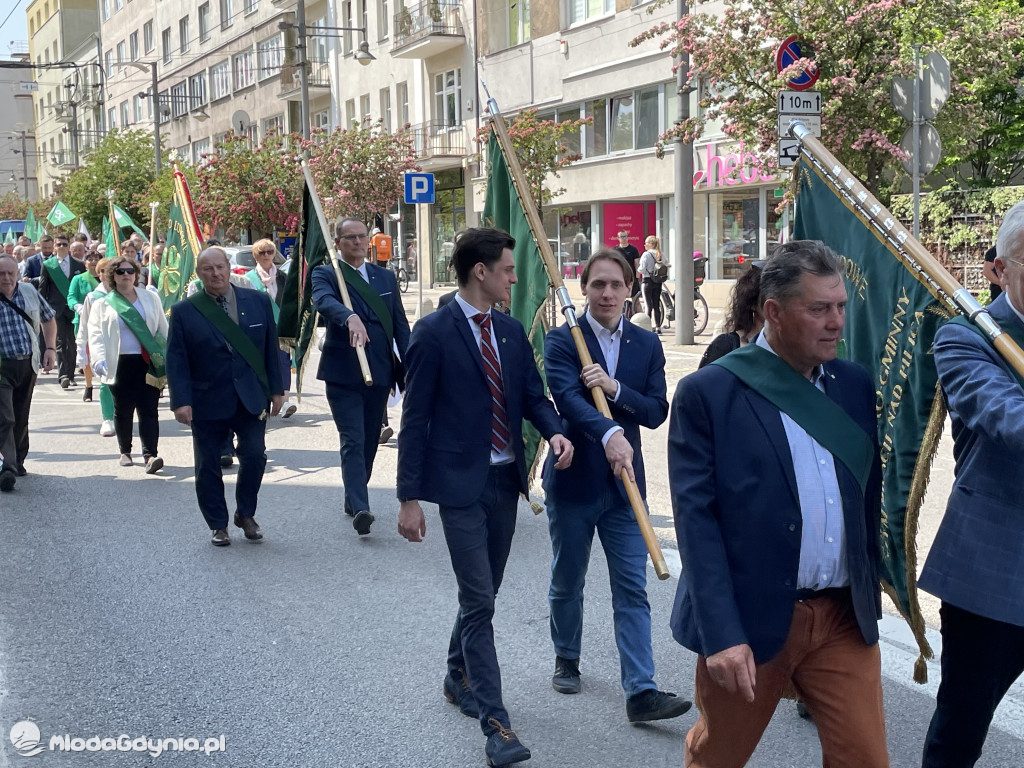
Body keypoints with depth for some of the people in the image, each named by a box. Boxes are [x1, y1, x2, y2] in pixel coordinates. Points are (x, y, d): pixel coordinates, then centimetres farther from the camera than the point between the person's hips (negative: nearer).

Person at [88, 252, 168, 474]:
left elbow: (163, 329, 14)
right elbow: (96, 333, 0)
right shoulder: (103, 304, 8)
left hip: (149, 362, 0)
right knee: (123, 410, 7)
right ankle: (125, 451, 24)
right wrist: (98, 358, -16)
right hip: (121, 364, 0)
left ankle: (150, 455, -11)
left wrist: (169, 358, 9)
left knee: (149, 410, -6)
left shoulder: (150, 298, 12)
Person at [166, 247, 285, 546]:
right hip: (208, 402, -1)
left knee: (254, 456, -7)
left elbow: (271, 348, 8)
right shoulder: (184, 312, -1)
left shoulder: (258, 302, 4)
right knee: (208, 466, 4)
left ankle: (246, 514, 17)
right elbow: (176, 361, -3)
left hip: (251, 398, 1)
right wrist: (181, 401, -11)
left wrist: (276, 389, 5)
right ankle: (218, 526, 20)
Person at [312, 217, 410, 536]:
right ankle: (360, 508, -15)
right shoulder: (325, 274, -1)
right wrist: (350, 317, -45)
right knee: (353, 441, -11)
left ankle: (353, 499, 28)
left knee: (370, 441, 12)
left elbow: (400, 325, 13)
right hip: (343, 374, -5)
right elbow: (324, 301, -25)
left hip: (380, 373, 5)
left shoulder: (386, 277, 14)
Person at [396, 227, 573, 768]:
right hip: (461, 483, -6)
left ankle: (459, 678, 40)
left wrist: (554, 431, -11)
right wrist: (410, 498, -12)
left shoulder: (511, 331, 9)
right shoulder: (433, 333, -10)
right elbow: (415, 418, -10)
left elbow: (533, 395, 12)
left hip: (504, 479, 7)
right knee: (479, 601, -6)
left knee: (483, 593, 18)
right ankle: (495, 723, -1)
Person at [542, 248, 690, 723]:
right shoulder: (562, 341, -7)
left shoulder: (646, 345, 5)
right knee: (567, 582, 14)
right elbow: (568, 398, -24)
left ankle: (641, 692, 1)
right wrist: (610, 434, -42)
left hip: (624, 482, 2)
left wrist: (615, 388, -20)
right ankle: (566, 660, 37)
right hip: (573, 481, -2)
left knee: (632, 589, -1)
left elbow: (657, 411, -2)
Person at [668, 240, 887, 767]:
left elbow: (870, 496, 11)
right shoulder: (707, 393, -9)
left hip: (847, 619, 4)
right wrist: (721, 635, -18)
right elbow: (696, 519, -13)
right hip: (748, 623, -3)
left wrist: (870, 592, 8)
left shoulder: (856, 385, 6)